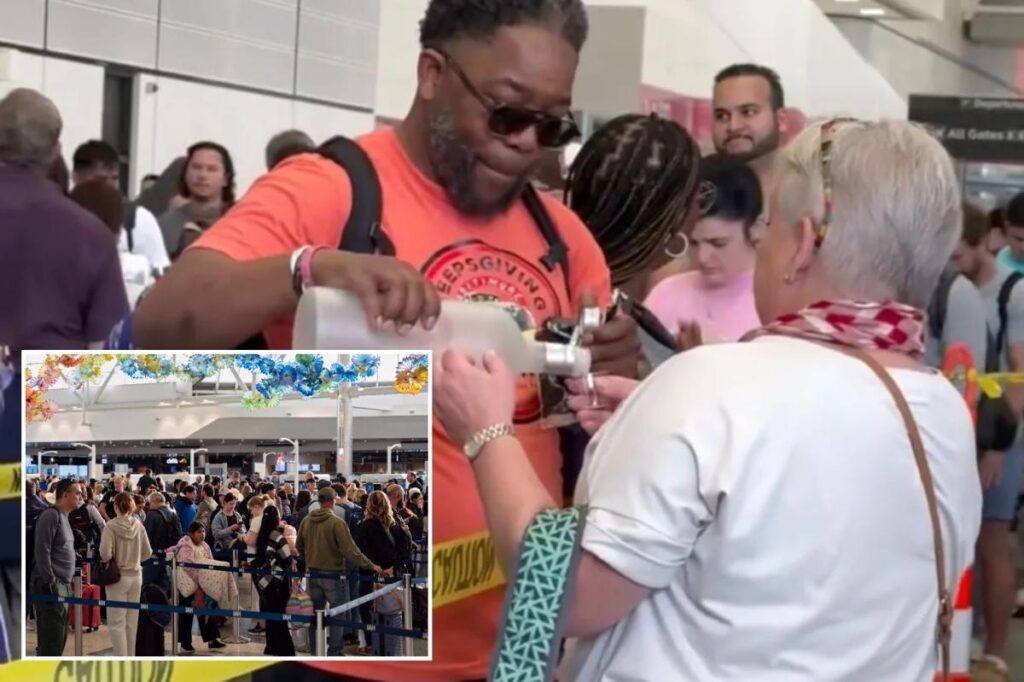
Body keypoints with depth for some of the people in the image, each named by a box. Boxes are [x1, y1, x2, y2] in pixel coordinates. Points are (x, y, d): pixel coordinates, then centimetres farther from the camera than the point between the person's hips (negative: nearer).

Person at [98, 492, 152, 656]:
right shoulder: (138, 525, -1)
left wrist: (113, 560, 2)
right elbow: (147, 552, 6)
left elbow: (105, 553, -19)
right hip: (136, 576, 4)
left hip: (118, 576, -4)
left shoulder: (111, 526, -14)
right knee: (132, 621, 13)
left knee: (117, 622, 2)